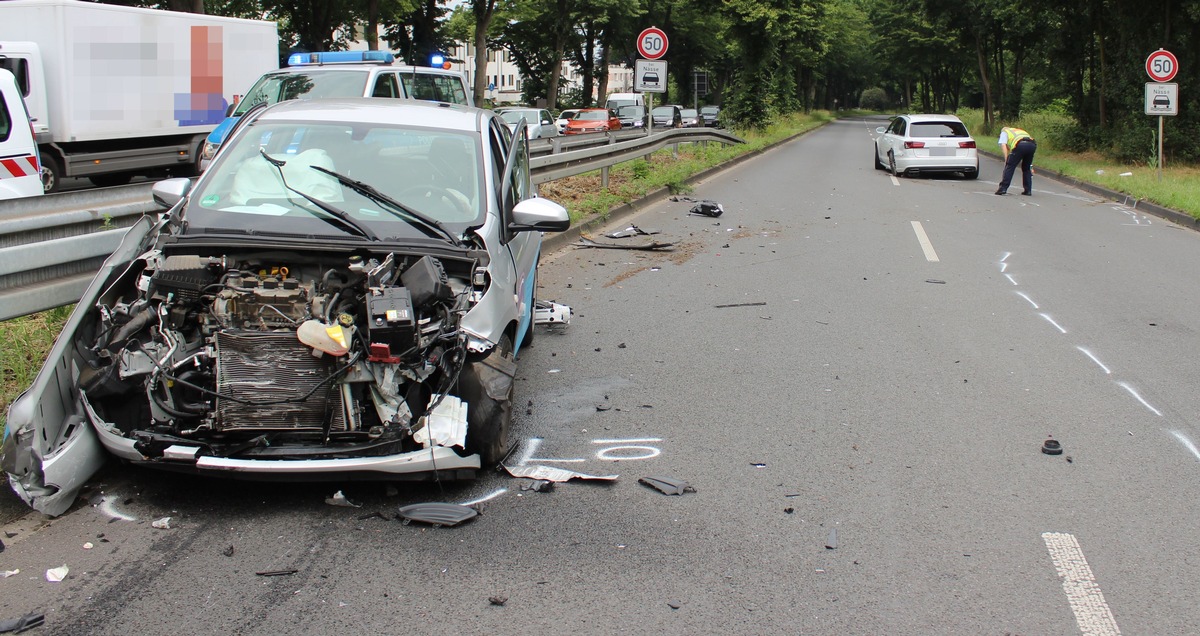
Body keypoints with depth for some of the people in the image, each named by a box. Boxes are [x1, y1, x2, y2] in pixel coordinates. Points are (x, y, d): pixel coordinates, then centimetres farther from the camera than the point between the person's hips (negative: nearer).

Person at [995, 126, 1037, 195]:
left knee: (1010, 166, 2)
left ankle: (1003, 188, -3)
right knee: (1026, 168, 20)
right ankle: (1028, 190, 17)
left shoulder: (1004, 132, 28)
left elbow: (1003, 145, 9)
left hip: (1020, 145, -5)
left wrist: (1006, 160, 5)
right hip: (1033, 144, 5)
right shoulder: (1019, 131, 44)